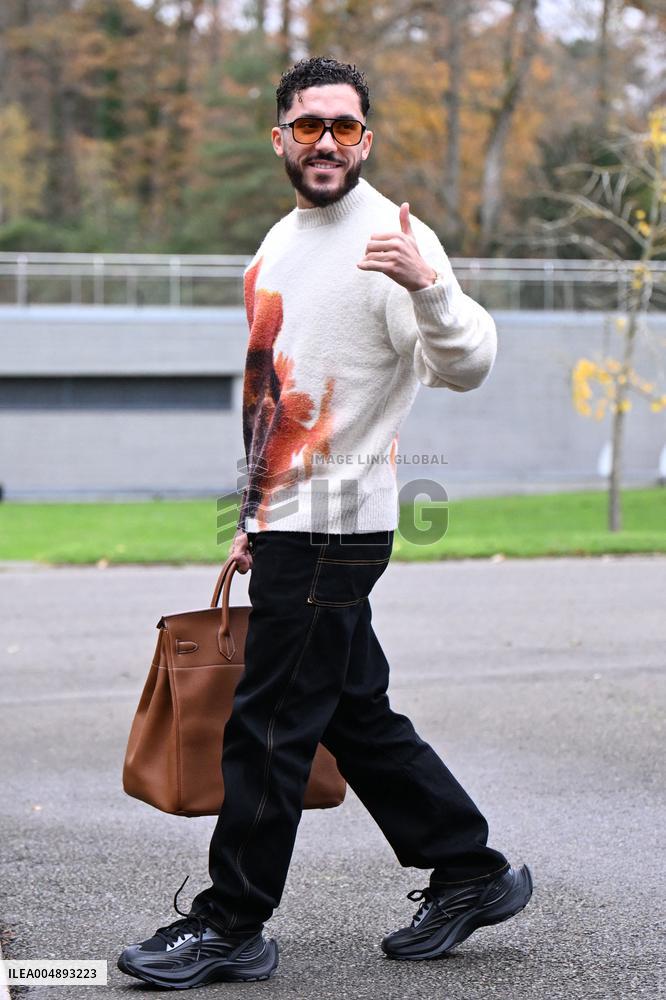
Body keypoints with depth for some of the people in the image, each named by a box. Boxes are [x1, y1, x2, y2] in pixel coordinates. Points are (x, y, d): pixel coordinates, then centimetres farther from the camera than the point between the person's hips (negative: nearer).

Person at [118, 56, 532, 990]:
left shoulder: (392, 237, -11)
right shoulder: (283, 240, 16)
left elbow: (469, 366, -23)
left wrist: (429, 286, -41)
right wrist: (255, 516, 24)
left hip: (332, 527, -9)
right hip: (289, 522, 9)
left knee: (269, 726, -4)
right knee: (358, 716, 14)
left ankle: (231, 924, 6)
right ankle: (471, 875, 24)